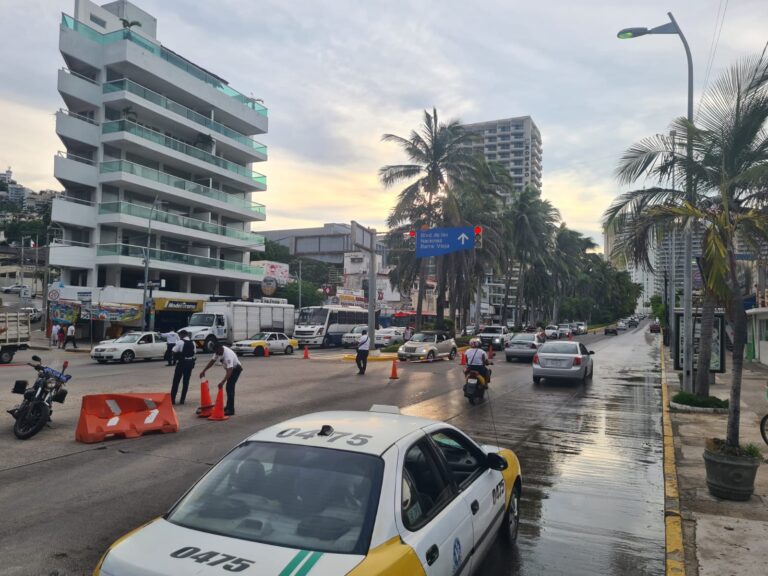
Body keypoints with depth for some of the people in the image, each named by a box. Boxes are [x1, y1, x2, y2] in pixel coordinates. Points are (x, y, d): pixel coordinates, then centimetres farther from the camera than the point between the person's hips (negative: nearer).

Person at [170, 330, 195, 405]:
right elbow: (193, 353, 9)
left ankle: (172, 399, 5)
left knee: (176, 381, 4)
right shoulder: (192, 343, 6)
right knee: (186, 382, 8)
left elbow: (173, 352, -10)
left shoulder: (180, 342, -11)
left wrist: (176, 355, 8)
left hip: (181, 362, -5)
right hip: (190, 363, 5)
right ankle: (182, 400, 9)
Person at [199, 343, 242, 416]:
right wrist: (203, 371, -8)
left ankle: (230, 410, -16)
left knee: (230, 387, -16)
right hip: (230, 368, 9)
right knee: (229, 387, 17)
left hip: (236, 368, -9)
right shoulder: (218, 351, -14)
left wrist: (223, 382, -54)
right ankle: (228, 406, 31)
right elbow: (212, 361, -2)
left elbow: (229, 370, -46)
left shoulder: (228, 354, -39)